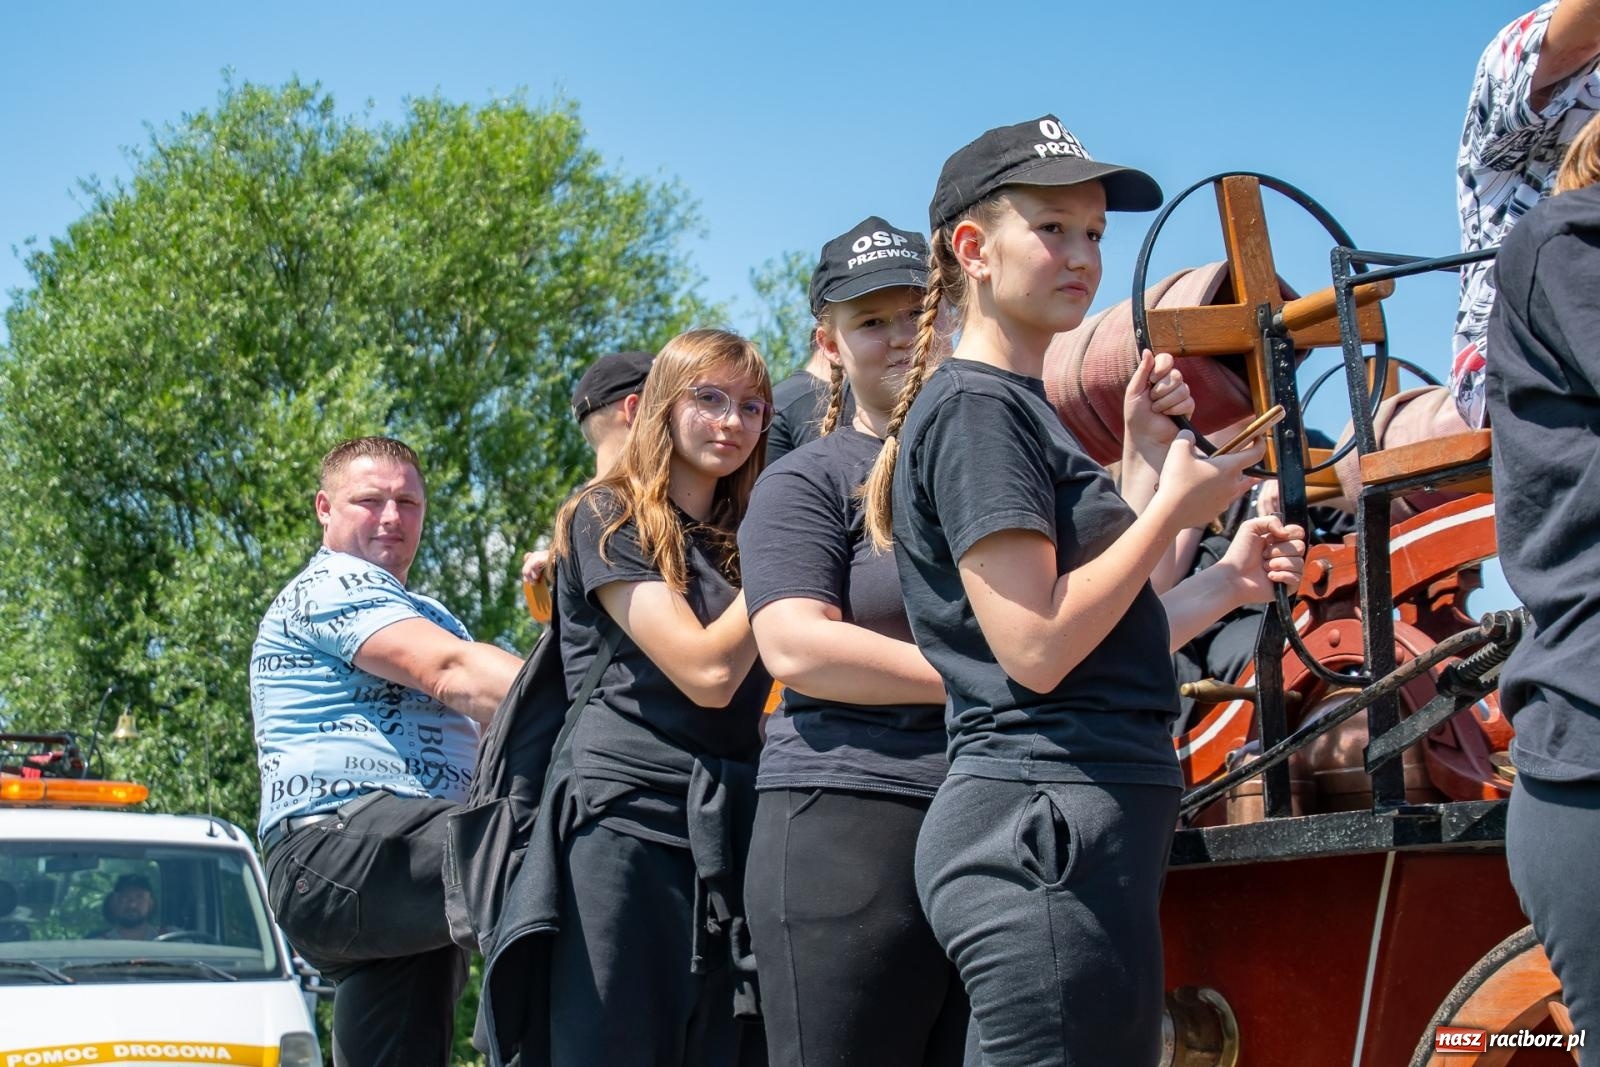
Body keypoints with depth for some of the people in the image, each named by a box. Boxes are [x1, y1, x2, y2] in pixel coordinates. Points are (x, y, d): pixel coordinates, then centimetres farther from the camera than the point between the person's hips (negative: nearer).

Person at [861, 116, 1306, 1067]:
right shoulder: (975, 406, -8)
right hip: (1049, 823, -10)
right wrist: (1175, 507, -10)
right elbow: (1035, 648, -18)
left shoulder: (1024, 411, 22)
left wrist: (1226, 583, 14)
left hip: (1069, 832, 10)